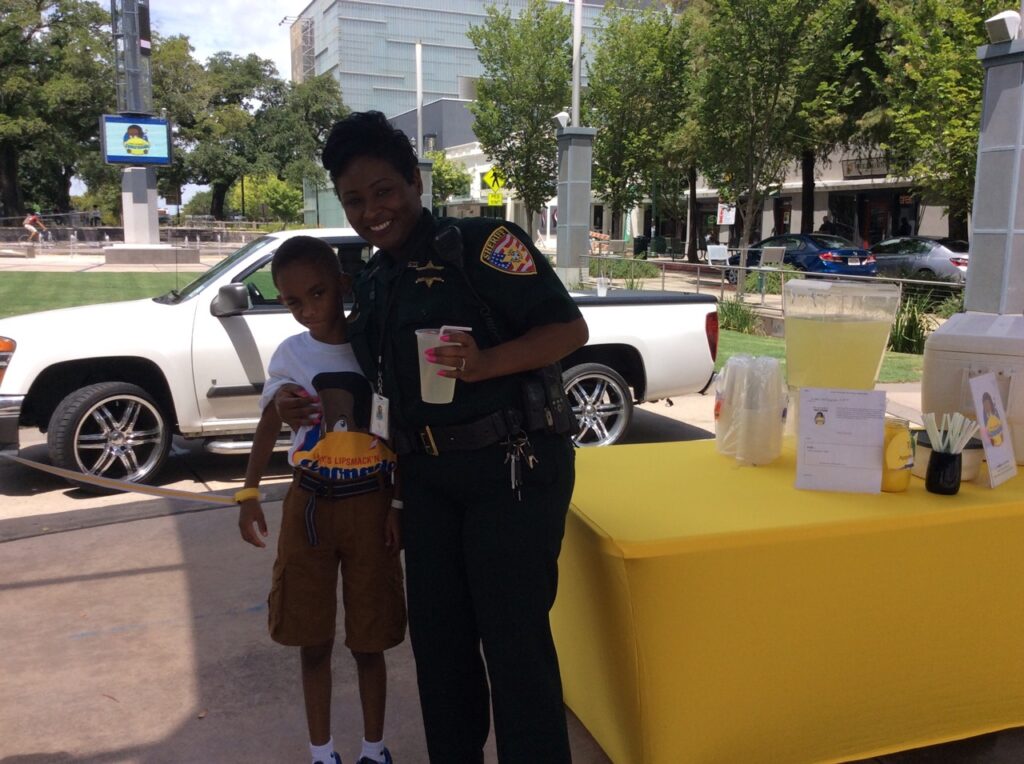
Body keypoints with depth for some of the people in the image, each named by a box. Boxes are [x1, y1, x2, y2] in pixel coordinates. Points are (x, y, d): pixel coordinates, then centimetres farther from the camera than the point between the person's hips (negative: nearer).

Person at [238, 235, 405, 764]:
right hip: (309, 502, 2)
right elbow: (269, 423, -7)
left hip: (370, 502, -2)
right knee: (313, 639, 10)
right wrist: (249, 492, -20)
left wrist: (400, 505, -5)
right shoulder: (291, 354, 1)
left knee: (368, 640, 8)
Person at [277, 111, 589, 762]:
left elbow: (570, 328, -15)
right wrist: (319, 409, 8)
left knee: (514, 640, -4)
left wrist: (485, 362, -30)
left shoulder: (481, 243, -10)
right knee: (437, 636, 15)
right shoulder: (373, 285, 14)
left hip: (511, 468, -7)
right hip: (428, 478, 8)